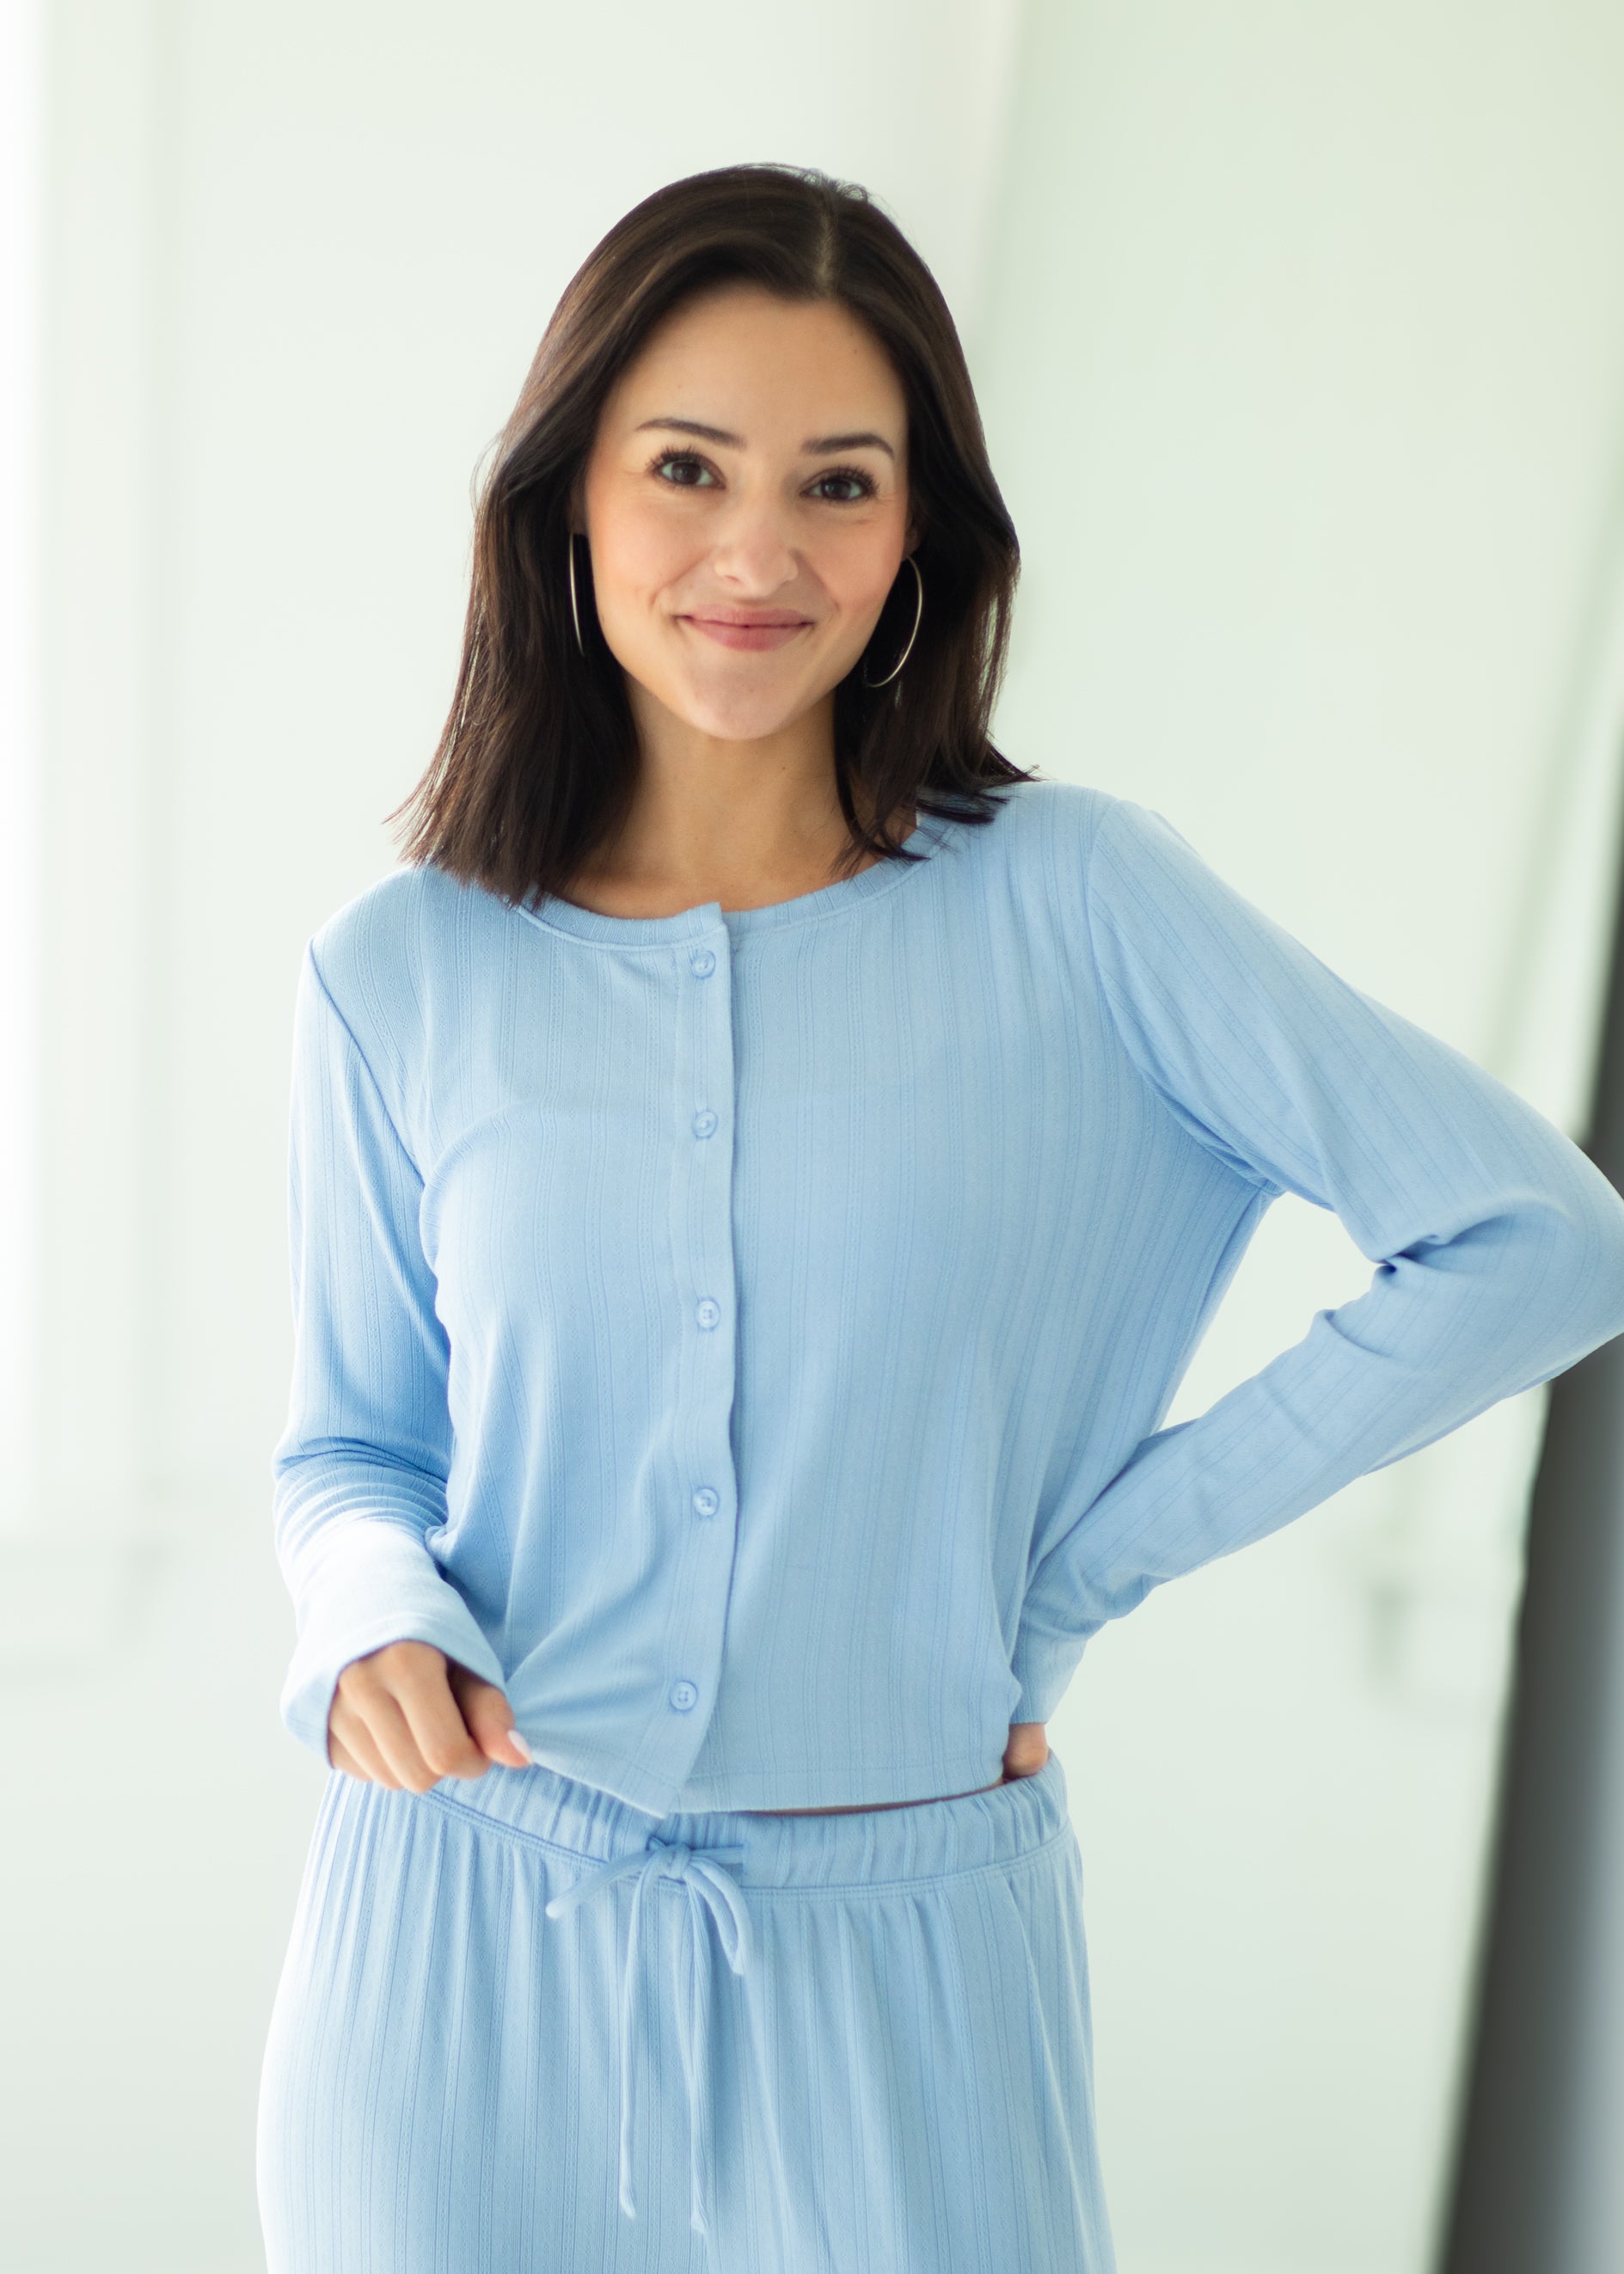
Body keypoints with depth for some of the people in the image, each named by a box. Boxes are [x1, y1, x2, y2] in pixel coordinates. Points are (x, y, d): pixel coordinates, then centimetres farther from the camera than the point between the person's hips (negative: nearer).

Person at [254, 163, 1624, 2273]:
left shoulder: (1072, 898, -8)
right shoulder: (397, 975, -2)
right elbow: (354, 1442, 8)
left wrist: (1081, 1576, -7)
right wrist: (376, 1624, -15)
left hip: (897, 1961, -1)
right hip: (469, 1940, 2)